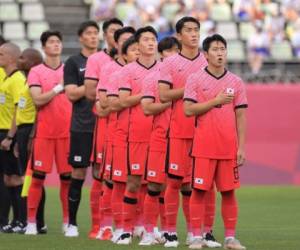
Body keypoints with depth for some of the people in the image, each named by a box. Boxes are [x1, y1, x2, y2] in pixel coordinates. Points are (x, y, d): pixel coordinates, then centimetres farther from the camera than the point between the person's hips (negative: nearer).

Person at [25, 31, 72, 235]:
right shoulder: (36, 72, 2)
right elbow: (38, 99, -11)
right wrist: (58, 89, -11)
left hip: (67, 131, 2)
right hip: (44, 131, -2)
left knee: (67, 176, 2)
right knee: (38, 176, -3)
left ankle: (67, 221, 9)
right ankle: (31, 221, 0)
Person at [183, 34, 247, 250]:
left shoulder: (236, 82, 9)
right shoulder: (195, 80, 2)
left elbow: (241, 117, 8)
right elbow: (188, 110, -7)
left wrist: (241, 147, 2)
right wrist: (216, 101, -13)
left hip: (229, 147, 2)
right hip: (204, 146, -2)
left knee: (229, 191, 3)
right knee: (199, 190, -3)